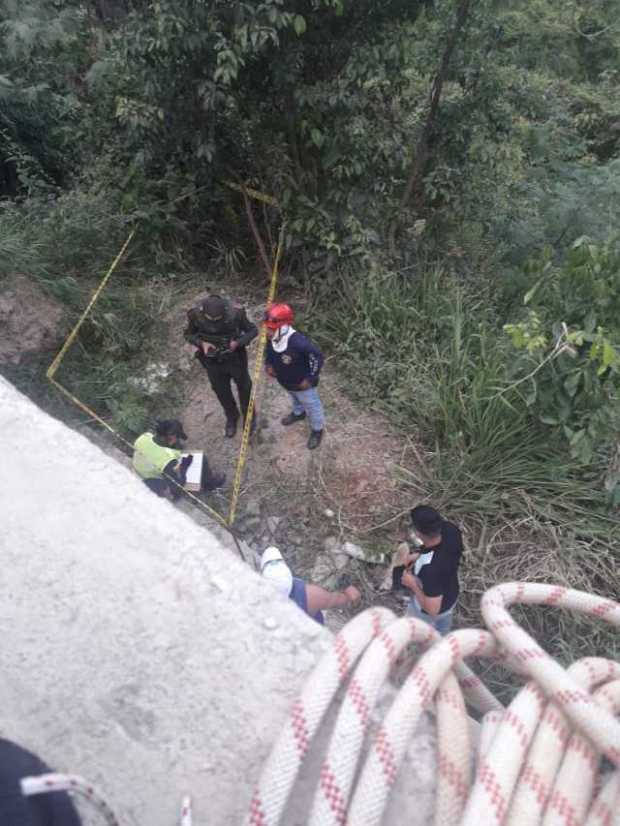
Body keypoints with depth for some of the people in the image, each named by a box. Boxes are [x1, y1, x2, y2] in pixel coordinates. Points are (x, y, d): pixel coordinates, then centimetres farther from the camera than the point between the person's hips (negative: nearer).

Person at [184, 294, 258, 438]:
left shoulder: (236, 312, -28)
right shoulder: (195, 315, -24)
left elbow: (253, 330, -13)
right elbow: (189, 334, -5)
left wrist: (237, 342, -31)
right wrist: (201, 343, -25)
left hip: (235, 359, -1)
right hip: (212, 361, 2)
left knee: (244, 388, 20)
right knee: (221, 392, 21)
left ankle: (249, 417, 49)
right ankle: (231, 417, 51)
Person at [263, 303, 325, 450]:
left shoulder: (298, 342, -42)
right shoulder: (271, 339, -20)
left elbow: (317, 357, -29)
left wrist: (310, 378, -22)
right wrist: (268, 364, -8)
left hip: (302, 384, -6)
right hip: (286, 382, 7)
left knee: (312, 406, 20)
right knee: (295, 400, 37)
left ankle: (317, 430, 45)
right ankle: (298, 413, 68)